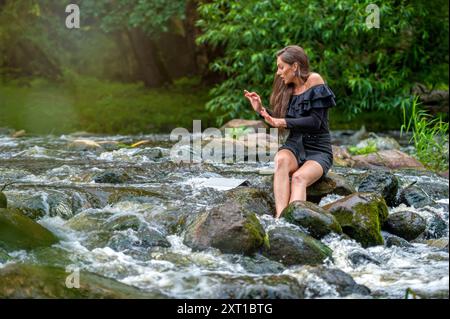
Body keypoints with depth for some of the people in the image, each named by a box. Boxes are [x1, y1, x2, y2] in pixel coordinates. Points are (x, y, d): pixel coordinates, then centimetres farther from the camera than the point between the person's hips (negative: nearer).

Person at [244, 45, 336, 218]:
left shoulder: (314, 81, -6)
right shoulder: (288, 89, 11)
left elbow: (315, 122, -14)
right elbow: (281, 121, 17)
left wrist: (283, 123, -20)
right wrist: (261, 110, 3)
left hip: (318, 151, -4)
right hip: (294, 146, 4)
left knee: (299, 177, -33)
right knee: (281, 160, -31)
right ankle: (280, 217, -47)